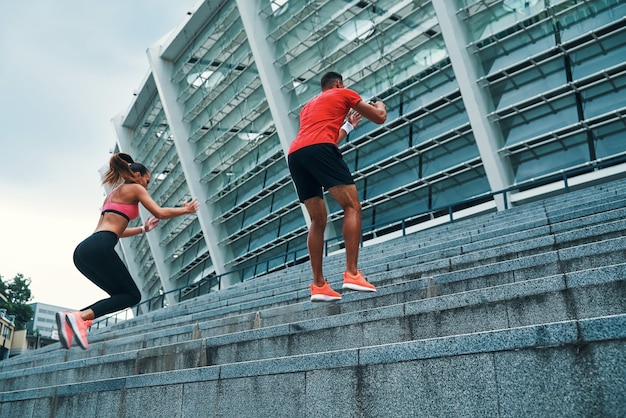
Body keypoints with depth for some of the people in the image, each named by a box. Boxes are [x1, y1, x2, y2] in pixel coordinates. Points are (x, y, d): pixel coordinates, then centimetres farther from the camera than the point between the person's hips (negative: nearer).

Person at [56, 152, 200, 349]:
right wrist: (186, 209, 15)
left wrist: (143, 229, 42)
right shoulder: (135, 188, 9)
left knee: (121, 294, 16)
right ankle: (81, 316, -19)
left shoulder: (113, 193, 32)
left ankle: (71, 317, -4)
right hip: (99, 248, -9)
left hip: (83, 250, 9)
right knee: (132, 295, 1)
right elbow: (160, 213, 0)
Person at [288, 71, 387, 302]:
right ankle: (351, 273, -19)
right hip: (318, 149, -6)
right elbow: (379, 118, 23)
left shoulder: (308, 106, 38)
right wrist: (380, 105, 45)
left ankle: (318, 285, 4)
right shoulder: (343, 93, 21)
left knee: (318, 220, 9)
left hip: (294, 154, 7)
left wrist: (349, 126, 53)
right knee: (352, 206, -6)